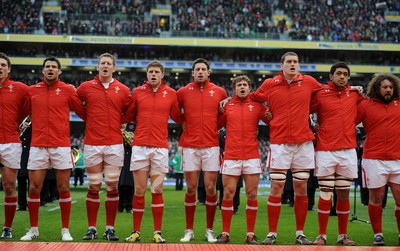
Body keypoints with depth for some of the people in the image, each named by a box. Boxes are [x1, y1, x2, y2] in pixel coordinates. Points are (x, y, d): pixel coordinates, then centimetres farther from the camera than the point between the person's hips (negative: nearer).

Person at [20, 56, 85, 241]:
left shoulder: (68, 90, 3)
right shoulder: (32, 90, 8)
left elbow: (83, 112, 9)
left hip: (61, 146, -1)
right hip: (37, 146, 2)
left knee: (63, 188, 1)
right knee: (33, 188, 1)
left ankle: (65, 230, 10)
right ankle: (33, 229, 14)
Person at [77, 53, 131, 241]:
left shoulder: (123, 90, 6)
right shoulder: (85, 87, 4)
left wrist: (118, 124, 9)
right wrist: (91, 119, 11)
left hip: (115, 144, 0)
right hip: (92, 144, 0)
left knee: (112, 186, 1)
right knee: (93, 187, 3)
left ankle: (110, 229, 8)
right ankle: (91, 228, 9)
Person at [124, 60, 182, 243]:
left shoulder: (171, 93, 5)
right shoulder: (137, 92, 6)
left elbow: (177, 117, 15)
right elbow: (130, 115, 17)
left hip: (160, 147, 0)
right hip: (139, 146, 1)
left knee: (157, 190, 0)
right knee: (139, 191, 2)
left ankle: (157, 232, 6)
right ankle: (136, 232, 8)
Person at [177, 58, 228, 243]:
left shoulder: (219, 92, 4)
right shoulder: (183, 92, 4)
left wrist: (214, 128, 9)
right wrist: (185, 123, 8)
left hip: (211, 146, 0)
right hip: (190, 146, 0)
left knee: (211, 188, -1)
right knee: (191, 188, 2)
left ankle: (210, 230, 10)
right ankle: (189, 230, 10)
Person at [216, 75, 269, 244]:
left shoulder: (257, 106, 7)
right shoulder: (227, 105, 8)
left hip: (252, 156, 0)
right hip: (231, 156, 0)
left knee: (252, 195, 1)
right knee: (228, 194, 0)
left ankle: (251, 234, 8)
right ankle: (225, 233, 8)